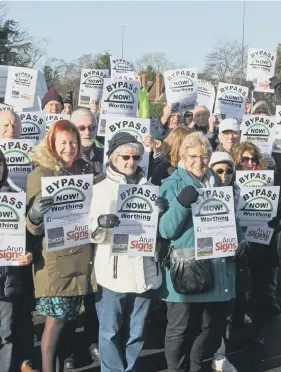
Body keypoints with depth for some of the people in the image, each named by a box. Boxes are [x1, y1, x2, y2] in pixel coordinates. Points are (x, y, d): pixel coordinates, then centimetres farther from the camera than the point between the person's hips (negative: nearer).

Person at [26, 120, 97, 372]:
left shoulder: (85, 171, 11)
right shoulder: (41, 174, -5)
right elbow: (32, 225, -8)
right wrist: (35, 214, -29)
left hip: (81, 255, 5)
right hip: (55, 258, -5)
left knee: (72, 316, 13)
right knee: (56, 319, -3)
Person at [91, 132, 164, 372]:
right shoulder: (101, 189, 0)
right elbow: (94, 235, -5)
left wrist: (163, 214, -7)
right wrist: (100, 222, -28)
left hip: (144, 270, 3)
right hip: (113, 271, -3)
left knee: (136, 331, 14)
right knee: (110, 331, 5)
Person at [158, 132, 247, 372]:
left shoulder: (218, 183, 10)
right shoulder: (172, 185, -5)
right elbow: (165, 230, -14)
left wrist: (239, 241, 0)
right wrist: (181, 203, -28)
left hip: (218, 268, 5)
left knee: (214, 326, 16)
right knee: (180, 330, 4)